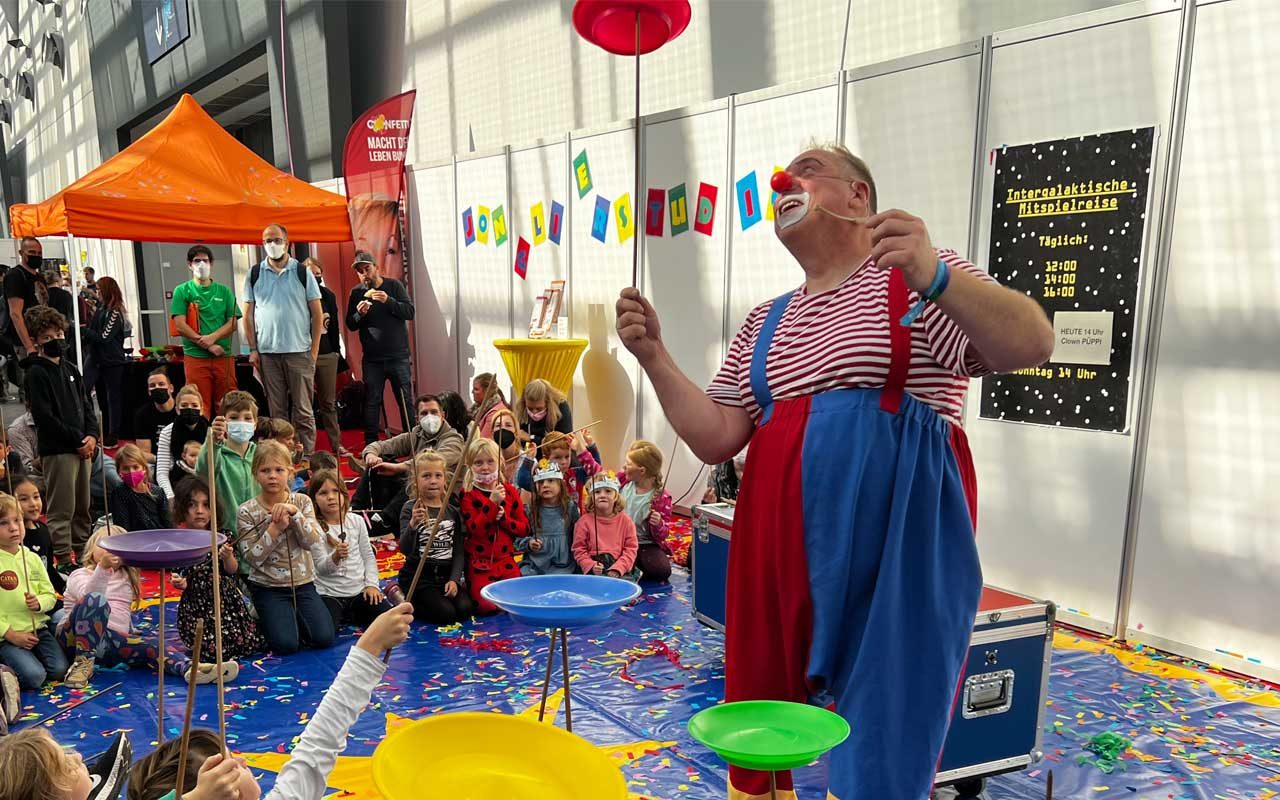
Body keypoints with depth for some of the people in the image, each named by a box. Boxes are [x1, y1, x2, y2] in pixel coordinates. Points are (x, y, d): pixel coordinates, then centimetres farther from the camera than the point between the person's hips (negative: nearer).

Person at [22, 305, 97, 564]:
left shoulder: (70, 368, 15)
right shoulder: (36, 373, -7)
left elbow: (86, 405, 17)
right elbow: (45, 417, -13)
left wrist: (92, 435, 0)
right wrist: (78, 440, -12)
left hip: (83, 447, 7)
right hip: (57, 450, -7)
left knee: (82, 507, 13)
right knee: (62, 509, -5)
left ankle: (83, 551, 23)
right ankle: (63, 558, 0)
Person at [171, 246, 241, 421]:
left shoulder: (224, 291, 14)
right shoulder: (182, 291, 7)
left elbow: (233, 323, 6)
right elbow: (180, 325, -2)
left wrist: (212, 337, -11)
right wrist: (208, 345, -10)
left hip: (224, 356, 2)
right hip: (195, 357, -2)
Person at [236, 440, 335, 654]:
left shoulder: (302, 502, 0)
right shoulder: (247, 512, -7)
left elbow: (312, 541, -11)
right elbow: (253, 558, -12)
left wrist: (294, 513, -22)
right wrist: (276, 527, -21)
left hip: (303, 583, 2)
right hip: (268, 588, -2)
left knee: (324, 638, -13)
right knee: (286, 645, -18)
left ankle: (294, 616, 17)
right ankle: (266, 618, 15)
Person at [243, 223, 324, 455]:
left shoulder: (303, 273, 3)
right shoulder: (254, 274, 8)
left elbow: (317, 313, 3)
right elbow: (248, 314, 9)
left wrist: (314, 350, -2)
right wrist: (253, 350, 2)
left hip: (299, 351, -2)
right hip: (267, 353, 2)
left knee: (303, 411, 0)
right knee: (276, 412, 6)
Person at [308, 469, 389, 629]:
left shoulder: (357, 521, 3)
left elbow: (368, 556, 10)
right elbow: (321, 568, -14)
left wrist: (371, 583, -2)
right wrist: (336, 557, -35)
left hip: (359, 590, 4)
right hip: (329, 593, -4)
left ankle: (350, 617, 15)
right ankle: (341, 617, 8)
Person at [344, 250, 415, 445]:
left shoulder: (393, 286, 3)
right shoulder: (356, 292, 7)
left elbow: (410, 312, -7)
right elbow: (350, 325, 7)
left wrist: (388, 301, -21)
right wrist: (359, 314, -14)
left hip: (398, 356, -1)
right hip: (371, 358, 1)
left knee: (405, 400, 0)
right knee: (372, 401, 1)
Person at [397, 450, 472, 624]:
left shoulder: (452, 510, 7)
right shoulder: (411, 509, -6)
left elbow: (458, 550, 8)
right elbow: (405, 549, -19)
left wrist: (454, 579, -7)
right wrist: (413, 524, -38)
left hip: (446, 574, 4)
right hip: (418, 576, -4)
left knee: (465, 610, -17)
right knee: (445, 614, -21)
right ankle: (405, 602, 4)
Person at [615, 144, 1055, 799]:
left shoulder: (915, 278, 1)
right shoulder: (763, 324, 16)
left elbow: (1031, 345, -12)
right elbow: (716, 439, 11)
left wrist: (934, 278, -26)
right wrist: (654, 356, 1)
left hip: (896, 539, -5)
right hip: (782, 544, 5)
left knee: (883, 739, 3)